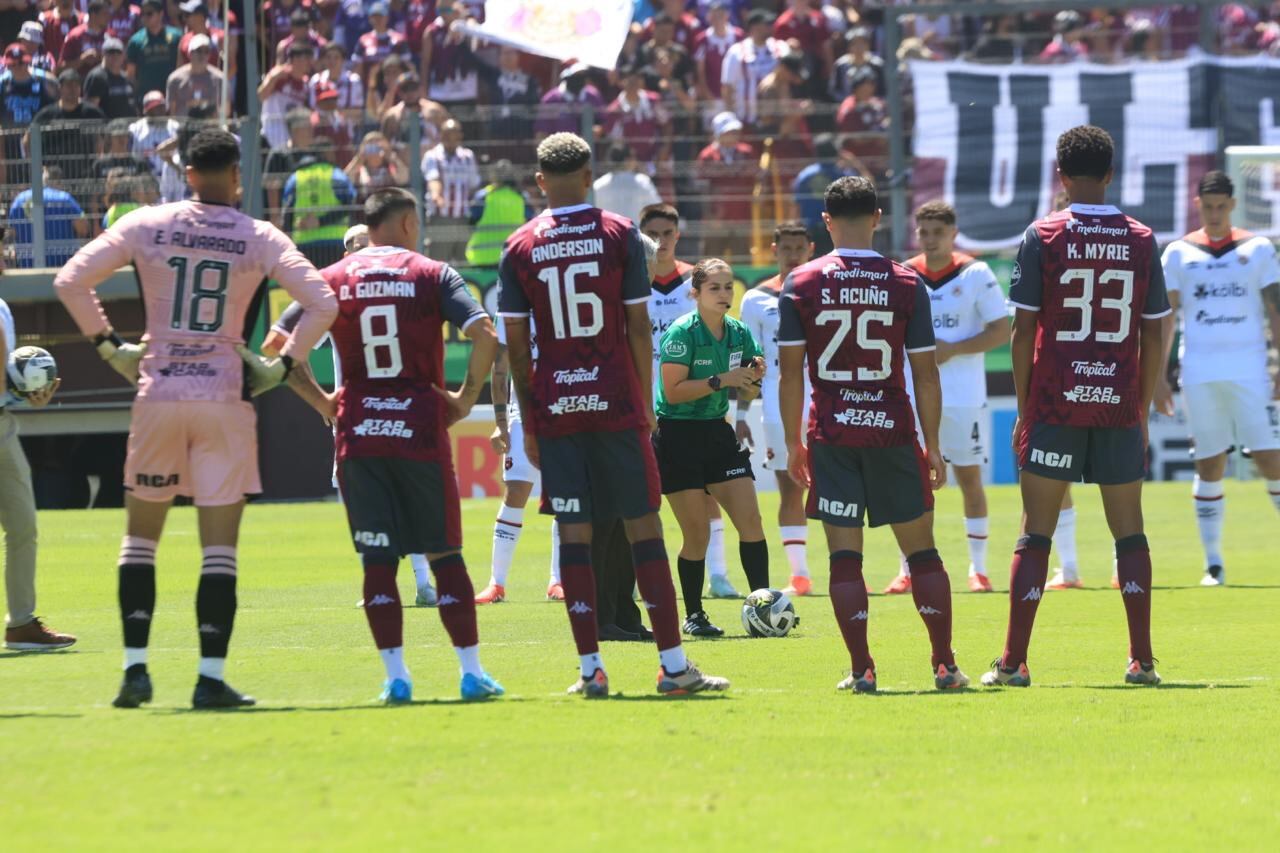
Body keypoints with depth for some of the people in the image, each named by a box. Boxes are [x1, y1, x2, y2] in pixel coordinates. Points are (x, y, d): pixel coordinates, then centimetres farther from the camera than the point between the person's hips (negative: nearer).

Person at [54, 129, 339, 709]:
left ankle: (135, 669, 5)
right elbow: (322, 302, -6)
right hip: (224, 396, -1)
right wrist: (284, 365, 4)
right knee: (220, 547, 2)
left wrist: (108, 346, 6)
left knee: (140, 536, 13)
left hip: (157, 394, 1)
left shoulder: (146, 225, 2)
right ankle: (211, 678, -2)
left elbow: (70, 280, -2)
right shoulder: (259, 238, -1)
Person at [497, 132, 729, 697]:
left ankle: (590, 669, 1)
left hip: (554, 406, 1)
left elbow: (516, 346, 2)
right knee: (643, 526, 2)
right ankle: (673, 665, 0)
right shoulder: (620, 235, 0)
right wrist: (647, 402, 8)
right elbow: (639, 329, -1)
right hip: (615, 398, -1)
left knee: (573, 533, 4)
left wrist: (529, 422, 9)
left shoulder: (520, 247, 3)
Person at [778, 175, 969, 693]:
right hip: (894, 431, 0)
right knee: (921, 550, 9)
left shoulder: (801, 284, -1)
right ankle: (945, 665, 8)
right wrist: (932, 446, 7)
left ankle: (861, 670, -3)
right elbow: (925, 373, 0)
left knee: (844, 556, 3)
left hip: (830, 436, 0)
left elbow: (791, 371, -1)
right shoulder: (906, 285, -1)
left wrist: (794, 443, 6)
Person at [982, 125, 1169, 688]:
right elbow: (1153, 336, 5)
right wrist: (1142, 410, 13)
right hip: (1120, 406, 2)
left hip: (1055, 405, -1)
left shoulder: (1043, 237, -3)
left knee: (1036, 533, 2)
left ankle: (1013, 662, -2)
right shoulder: (1141, 240, 3)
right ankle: (1142, 660, 3)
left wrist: (1023, 410, 3)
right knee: (1129, 531, 8)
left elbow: (1024, 331, -4)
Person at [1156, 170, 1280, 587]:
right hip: (1199, 374, 1)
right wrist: (1157, 375, 3)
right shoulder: (1179, 253, 8)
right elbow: (1164, 316, 9)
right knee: (1209, 465, 2)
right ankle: (1213, 563, 7)